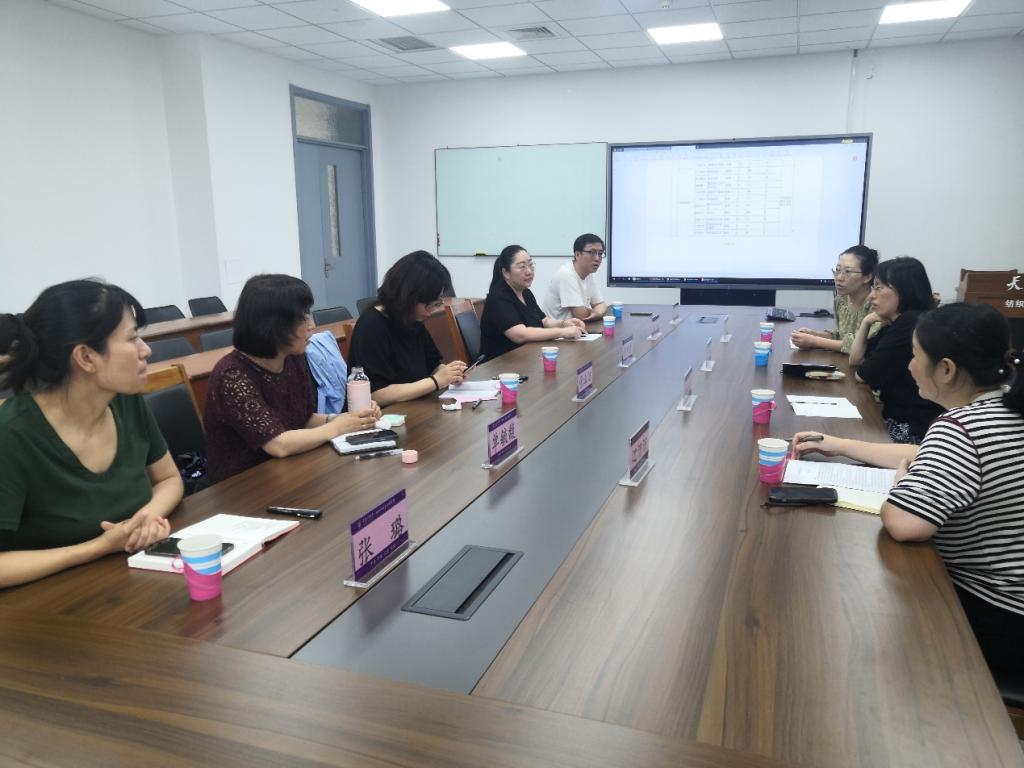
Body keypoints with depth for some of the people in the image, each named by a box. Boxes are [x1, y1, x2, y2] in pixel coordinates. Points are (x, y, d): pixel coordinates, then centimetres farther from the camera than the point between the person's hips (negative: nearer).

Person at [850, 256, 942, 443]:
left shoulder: (911, 324, -21)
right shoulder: (896, 324, 10)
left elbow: (863, 376, -15)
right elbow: (855, 360, 16)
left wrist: (865, 370, 8)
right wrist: (865, 322, 4)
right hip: (899, 419, 9)